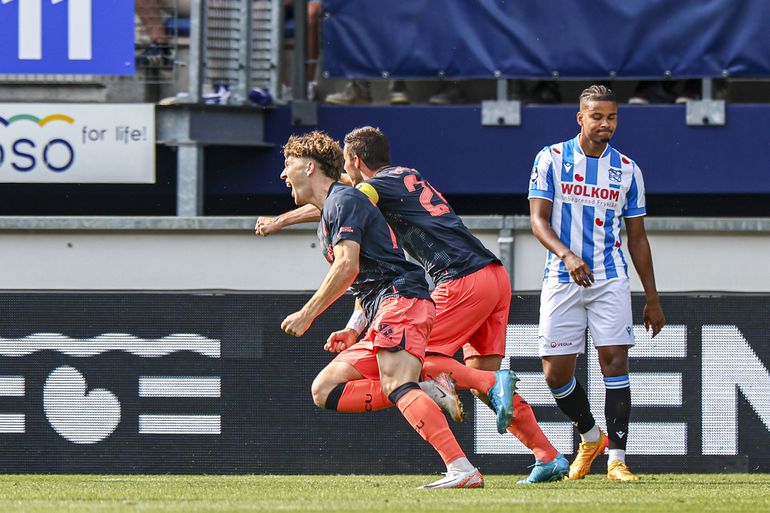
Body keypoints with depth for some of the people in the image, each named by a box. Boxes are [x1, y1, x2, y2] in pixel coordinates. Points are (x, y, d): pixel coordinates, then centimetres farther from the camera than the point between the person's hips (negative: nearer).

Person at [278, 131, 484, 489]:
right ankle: (427, 393, -11)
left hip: (402, 298, -11)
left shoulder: (344, 199, -3)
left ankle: (462, 470, -43)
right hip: (381, 317, 11)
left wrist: (307, 315, -12)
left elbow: (347, 266, -15)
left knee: (396, 385, -30)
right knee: (324, 390, 4)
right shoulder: (326, 222, 29)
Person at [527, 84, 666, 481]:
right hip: (562, 280, -1)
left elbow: (637, 237, 13)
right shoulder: (551, 159, 0)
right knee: (555, 373, -1)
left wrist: (652, 298, 12)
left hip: (610, 280, 1)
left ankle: (616, 460, -8)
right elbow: (538, 220, -6)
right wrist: (567, 255, -25)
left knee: (615, 363, -11)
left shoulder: (627, 170, 8)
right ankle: (590, 437, 25)